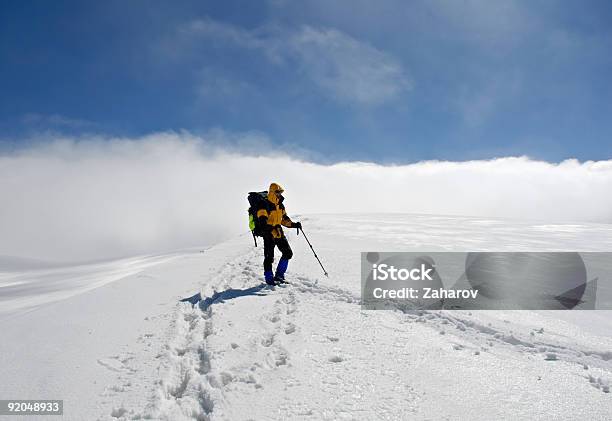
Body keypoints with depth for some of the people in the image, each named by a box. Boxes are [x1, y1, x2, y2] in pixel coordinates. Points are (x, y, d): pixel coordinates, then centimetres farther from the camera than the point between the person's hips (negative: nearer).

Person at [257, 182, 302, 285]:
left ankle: (279, 275, 15)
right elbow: (262, 223, -22)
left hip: (279, 233, 8)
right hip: (269, 234, -8)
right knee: (269, 257, -2)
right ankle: (269, 278, 12)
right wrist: (272, 227, -38)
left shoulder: (280, 205, 11)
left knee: (288, 253, 4)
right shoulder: (265, 206, -14)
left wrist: (293, 224, 5)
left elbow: (284, 219, 21)